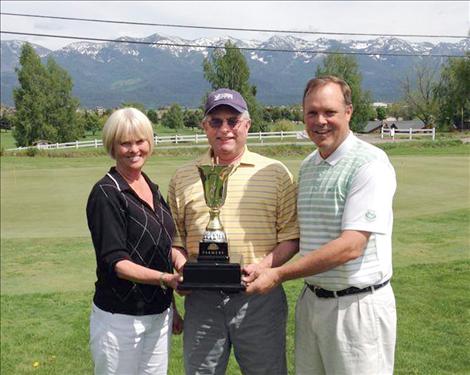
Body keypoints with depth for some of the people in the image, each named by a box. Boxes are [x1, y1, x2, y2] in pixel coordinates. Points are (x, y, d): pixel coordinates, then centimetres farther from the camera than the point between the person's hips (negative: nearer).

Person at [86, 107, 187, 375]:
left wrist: (170, 306, 12)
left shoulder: (153, 189, 9)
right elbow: (114, 262, -17)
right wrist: (166, 279, -29)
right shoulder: (106, 194, -11)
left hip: (159, 314, 6)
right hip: (120, 319, -6)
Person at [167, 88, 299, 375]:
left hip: (259, 295, -1)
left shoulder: (276, 173, 3)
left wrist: (264, 266, -15)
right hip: (201, 297, 2)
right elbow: (175, 238, 11)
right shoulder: (183, 178, 9)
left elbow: (291, 236, 1)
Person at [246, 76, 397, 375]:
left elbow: (351, 246, -22)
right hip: (312, 301, 7)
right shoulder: (307, 167, 10)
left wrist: (279, 275, -18)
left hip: (357, 304, -7)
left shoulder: (369, 164, -15)